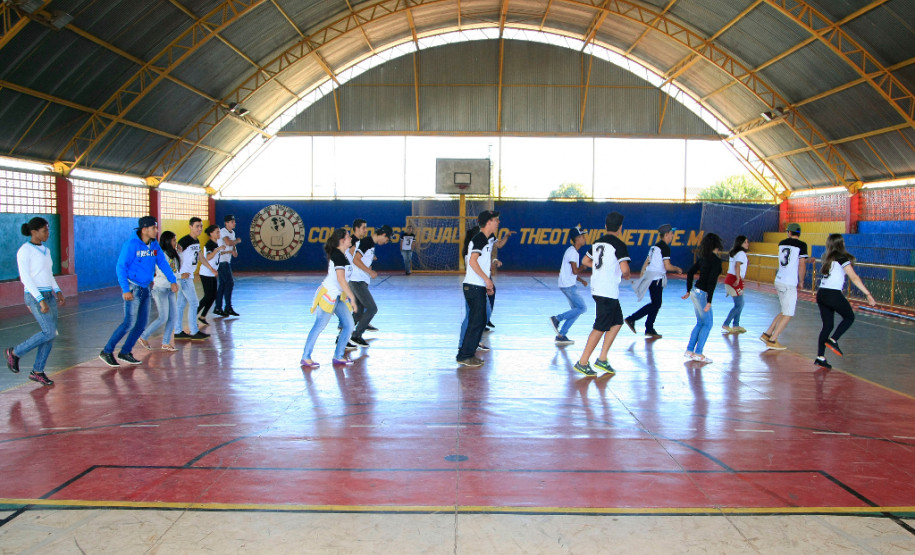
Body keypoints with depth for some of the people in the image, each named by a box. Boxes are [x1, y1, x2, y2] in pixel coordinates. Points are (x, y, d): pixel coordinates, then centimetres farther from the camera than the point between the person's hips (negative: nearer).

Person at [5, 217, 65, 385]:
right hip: (35, 297, -8)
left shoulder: (45, 250, 13)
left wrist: (58, 292, 7)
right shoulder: (24, 251, -13)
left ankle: (37, 371, 14)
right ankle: (15, 352, 6)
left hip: (48, 295, 8)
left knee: (50, 335, 3)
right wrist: (41, 300, -24)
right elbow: (25, 278, -18)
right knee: (50, 333, -15)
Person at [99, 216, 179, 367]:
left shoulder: (154, 245, 6)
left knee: (142, 324, 8)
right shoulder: (131, 244, -14)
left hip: (145, 288, 7)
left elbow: (163, 263, 12)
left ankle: (125, 352, 19)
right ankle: (107, 352, 3)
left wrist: (173, 281, 3)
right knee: (129, 323, -10)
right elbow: (121, 267, -16)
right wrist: (126, 290, -22)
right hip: (132, 288, -7)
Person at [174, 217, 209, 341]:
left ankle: (178, 332, 19)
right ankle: (193, 332, 2)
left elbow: (200, 257, 27)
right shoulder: (185, 240, -15)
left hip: (188, 276, 9)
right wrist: (181, 273, -24)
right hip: (183, 276, -9)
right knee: (194, 303, -5)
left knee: (181, 304, 12)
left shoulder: (197, 242, 13)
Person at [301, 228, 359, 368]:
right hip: (329, 294, -10)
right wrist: (352, 297, -23)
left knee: (349, 325, 5)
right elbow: (341, 279, -24)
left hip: (338, 296, 10)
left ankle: (339, 356, 14)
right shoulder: (338, 256, -17)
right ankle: (306, 358, 5)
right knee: (319, 326, -4)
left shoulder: (340, 254, 12)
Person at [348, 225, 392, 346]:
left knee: (360, 311, 12)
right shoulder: (366, 241, -13)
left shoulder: (371, 243, 17)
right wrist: (370, 272, -18)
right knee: (372, 309, -9)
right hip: (358, 281, -10)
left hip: (360, 282, 10)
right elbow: (356, 260, -20)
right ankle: (356, 336, -3)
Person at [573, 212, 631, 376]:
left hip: (597, 288, 8)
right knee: (600, 328, -2)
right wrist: (626, 276, 1)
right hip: (609, 292, -8)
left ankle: (602, 359, 18)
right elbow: (624, 269, -22)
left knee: (617, 322, 18)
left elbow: (585, 261, 22)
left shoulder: (597, 242, 11)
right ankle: (583, 362, 2)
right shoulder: (619, 245, -12)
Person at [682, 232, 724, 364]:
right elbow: (711, 281, -22)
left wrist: (689, 291, 23)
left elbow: (690, 272, 14)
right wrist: (709, 302, -22)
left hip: (695, 292, 8)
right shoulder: (716, 260, -16)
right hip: (702, 294, -8)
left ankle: (689, 350, 17)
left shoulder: (703, 258, 8)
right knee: (707, 324, 2)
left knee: (700, 323, 16)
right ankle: (698, 353, 2)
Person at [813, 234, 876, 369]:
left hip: (821, 293, 7)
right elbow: (854, 278, -12)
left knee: (827, 325, 10)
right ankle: (833, 340, -2)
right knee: (849, 317, 15)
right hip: (833, 294, -7)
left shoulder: (826, 258, 13)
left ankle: (820, 357, 5)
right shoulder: (842, 258, -7)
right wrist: (868, 294, -13)